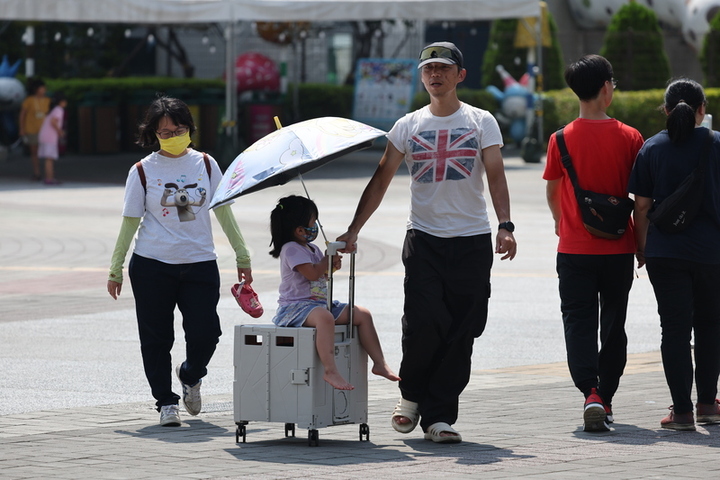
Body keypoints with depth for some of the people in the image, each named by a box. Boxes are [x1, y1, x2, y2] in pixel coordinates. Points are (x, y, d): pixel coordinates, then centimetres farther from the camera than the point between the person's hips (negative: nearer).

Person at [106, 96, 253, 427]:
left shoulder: (205, 164, 7)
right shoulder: (143, 170, 1)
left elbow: (224, 211, 13)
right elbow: (130, 222, 5)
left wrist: (242, 256, 13)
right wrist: (116, 270, 5)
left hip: (200, 263, 1)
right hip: (152, 265, -1)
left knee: (205, 331, -6)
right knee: (156, 337, 1)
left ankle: (191, 376, 25)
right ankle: (165, 402, 14)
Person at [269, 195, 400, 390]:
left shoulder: (312, 249, 18)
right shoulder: (291, 249, -12)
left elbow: (323, 275, 27)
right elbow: (313, 273, -21)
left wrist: (332, 264, 5)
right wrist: (329, 257, -6)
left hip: (320, 303, 10)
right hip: (296, 306, -10)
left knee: (362, 314, 2)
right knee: (324, 317, -42)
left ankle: (379, 363, 4)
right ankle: (330, 371, -48)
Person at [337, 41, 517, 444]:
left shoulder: (481, 122, 6)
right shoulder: (408, 126, 11)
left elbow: (495, 175, -3)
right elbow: (381, 180, 10)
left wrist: (505, 225, -18)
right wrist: (353, 230, 3)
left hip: (472, 240, 0)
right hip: (424, 239, 0)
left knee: (460, 332, -2)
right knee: (423, 322, -14)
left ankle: (439, 416, 5)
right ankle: (413, 395, 12)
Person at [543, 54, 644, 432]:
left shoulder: (562, 140, -6)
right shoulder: (629, 138, -6)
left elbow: (552, 192, 8)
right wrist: (642, 240, 15)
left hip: (574, 248, -1)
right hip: (619, 247, 1)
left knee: (578, 320, 1)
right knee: (613, 324, 15)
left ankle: (590, 392, -20)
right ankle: (606, 399, 22)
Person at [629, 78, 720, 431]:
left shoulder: (652, 148, 0)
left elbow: (642, 206, 0)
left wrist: (641, 248, 10)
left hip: (665, 252, 0)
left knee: (675, 327, 1)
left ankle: (682, 411, -3)